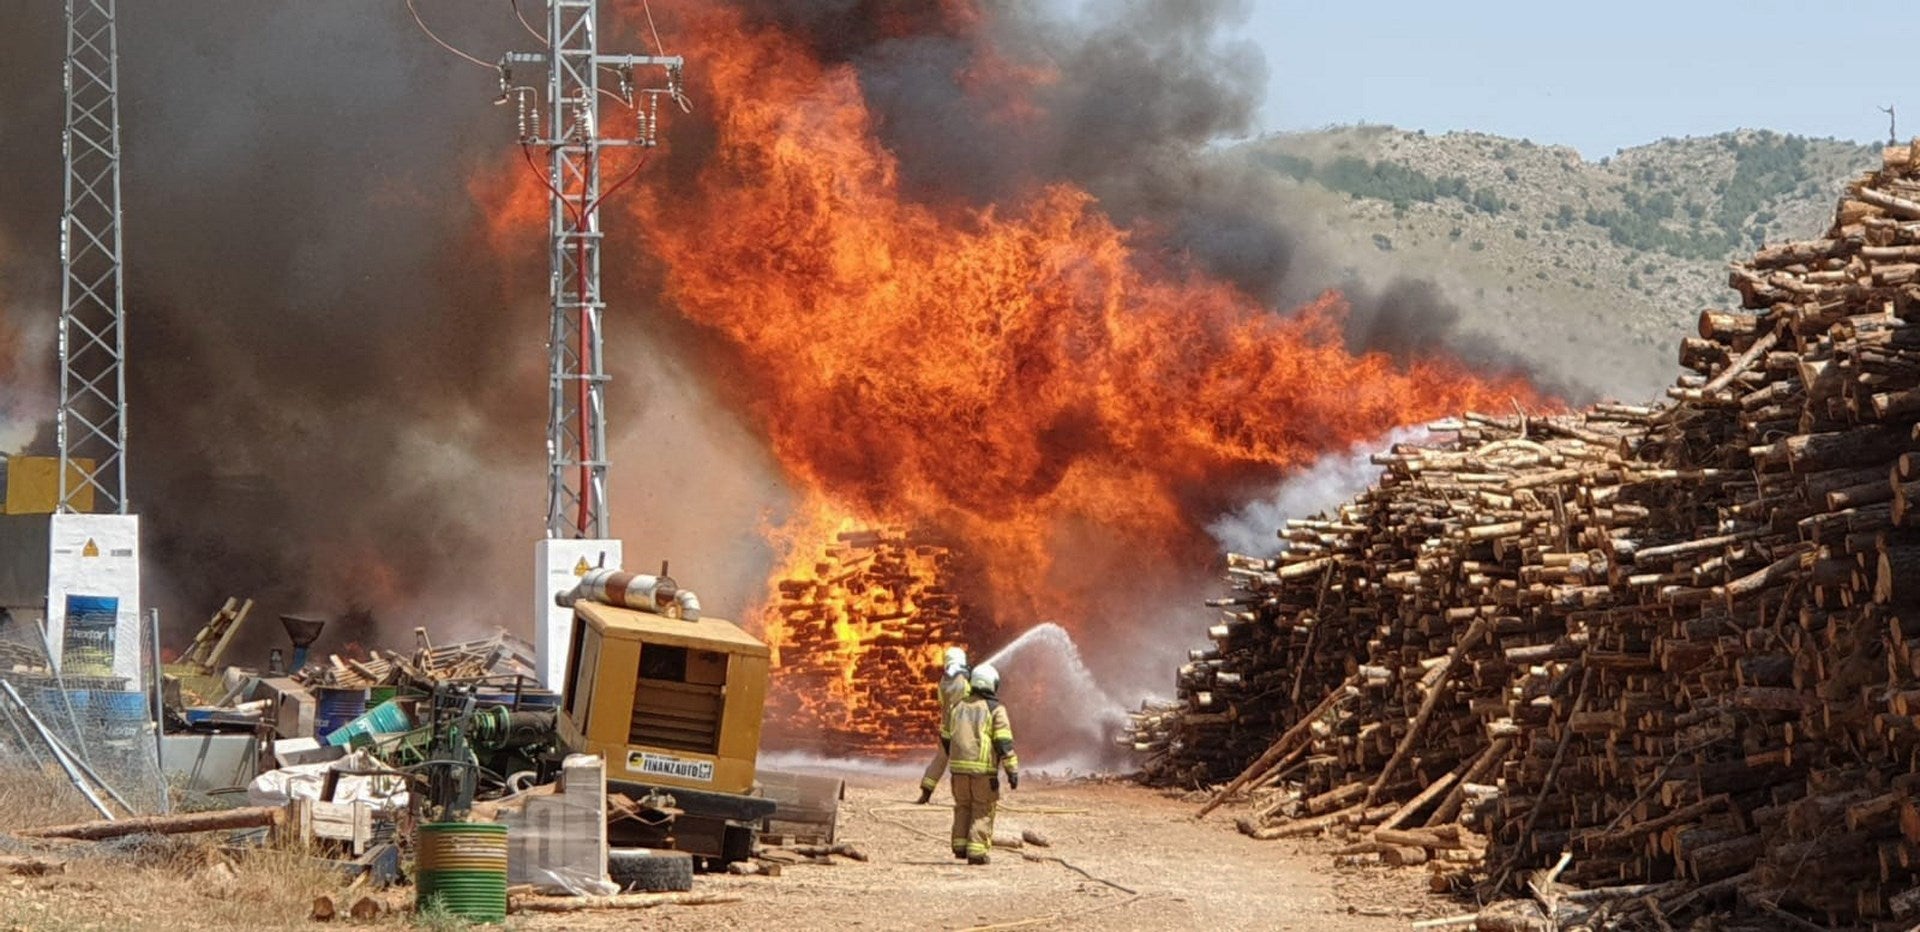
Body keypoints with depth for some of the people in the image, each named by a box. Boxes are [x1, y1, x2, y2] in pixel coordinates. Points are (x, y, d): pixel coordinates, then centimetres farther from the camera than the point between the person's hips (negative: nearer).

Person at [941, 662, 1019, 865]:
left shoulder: (958, 707, 10)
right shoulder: (995, 709, -5)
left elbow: (946, 738, 19)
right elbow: (1004, 742, -12)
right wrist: (1012, 770, -10)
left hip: (959, 765, 4)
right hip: (984, 768, -4)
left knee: (963, 807, 19)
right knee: (982, 810, 3)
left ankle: (960, 846, 16)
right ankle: (976, 851, -2)